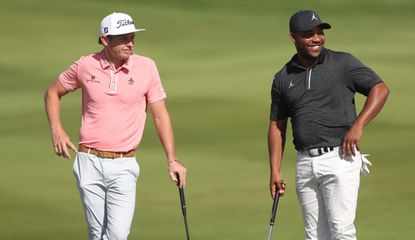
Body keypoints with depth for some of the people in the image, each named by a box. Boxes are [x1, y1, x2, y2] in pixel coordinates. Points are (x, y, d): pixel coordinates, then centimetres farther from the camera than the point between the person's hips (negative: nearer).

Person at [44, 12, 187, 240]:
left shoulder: (146, 67, -2)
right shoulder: (86, 65, 0)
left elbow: (160, 115, 2)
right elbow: (53, 92, 16)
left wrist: (172, 160, -5)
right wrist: (56, 130, 1)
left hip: (123, 165, -1)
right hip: (90, 162, 1)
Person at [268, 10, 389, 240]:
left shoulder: (342, 63, 0)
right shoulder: (283, 78, 11)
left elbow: (380, 89, -3)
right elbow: (277, 126, 17)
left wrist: (358, 125, -16)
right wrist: (275, 171, 9)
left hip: (340, 159, -4)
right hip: (305, 163, 4)